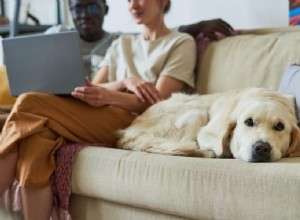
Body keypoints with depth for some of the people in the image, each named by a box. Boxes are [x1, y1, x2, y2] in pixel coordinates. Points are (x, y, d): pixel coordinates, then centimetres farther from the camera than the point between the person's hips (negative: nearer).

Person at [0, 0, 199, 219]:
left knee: (29, 105, -23)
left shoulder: (182, 43, 10)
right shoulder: (121, 43, 28)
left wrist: (109, 96, -23)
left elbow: (157, 101, -5)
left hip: (135, 124, -5)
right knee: (37, 135, -29)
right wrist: (125, 82, -8)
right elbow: (94, 89, 14)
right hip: (98, 121, 5)